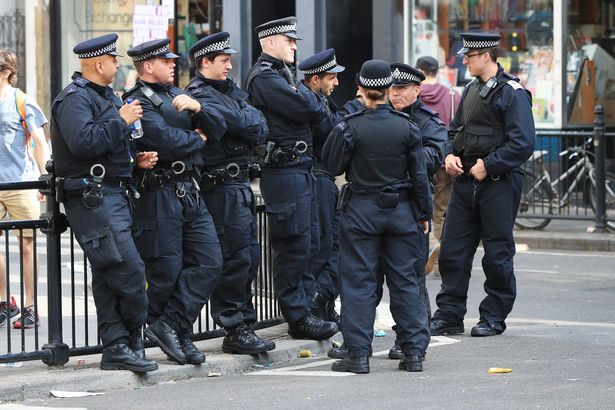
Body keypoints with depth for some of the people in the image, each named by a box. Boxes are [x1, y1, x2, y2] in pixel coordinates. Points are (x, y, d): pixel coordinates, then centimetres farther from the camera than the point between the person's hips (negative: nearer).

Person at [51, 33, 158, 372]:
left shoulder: (105, 96, 20)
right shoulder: (74, 99, -12)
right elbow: (84, 142, -27)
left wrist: (135, 158, 12)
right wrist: (122, 120, -18)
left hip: (113, 196, 10)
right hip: (92, 200, -10)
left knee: (108, 275, 9)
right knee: (129, 269, -12)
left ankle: (116, 348, 11)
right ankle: (131, 341, -1)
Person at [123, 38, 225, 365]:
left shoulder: (176, 95, 18)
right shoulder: (138, 102, -9)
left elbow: (217, 129, 12)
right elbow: (168, 141, -23)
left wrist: (197, 107, -7)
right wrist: (198, 139, -3)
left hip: (191, 193, 8)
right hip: (160, 195, -8)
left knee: (210, 262, 0)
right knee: (166, 271, -1)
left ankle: (169, 326, 0)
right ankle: (178, 333, 12)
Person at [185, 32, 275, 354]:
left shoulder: (228, 90, 19)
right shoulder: (201, 97, -12)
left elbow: (259, 125, 15)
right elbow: (243, 123, -17)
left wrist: (253, 126, -3)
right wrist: (252, 123, 1)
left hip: (240, 185, 10)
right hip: (222, 186, -10)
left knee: (248, 258, 12)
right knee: (235, 259, -8)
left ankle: (243, 325, 18)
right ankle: (235, 331, -4)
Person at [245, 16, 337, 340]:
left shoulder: (280, 74, 20)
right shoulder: (264, 77, -13)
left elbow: (314, 113, 19)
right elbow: (309, 109, -20)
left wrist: (307, 104, 0)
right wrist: (303, 93, -1)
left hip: (301, 169, 10)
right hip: (284, 171, -10)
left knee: (309, 243, 12)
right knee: (294, 245, -7)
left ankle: (304, 310, 17)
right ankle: (298, 317, -2)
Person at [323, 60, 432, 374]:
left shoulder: (350, 127, -11)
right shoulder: (406, 127, -3)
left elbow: (332, 166, -2)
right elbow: (419, 175, 1)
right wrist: (423, 214, 10)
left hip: (361, 210, -2)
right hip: (400, 210, 2)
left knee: (359, 281, 2)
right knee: (404, 280, 9)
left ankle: (358, 354, -1)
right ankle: (414, 351, 8)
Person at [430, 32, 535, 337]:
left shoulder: (512, 93, -10)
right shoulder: (471, 90, 14)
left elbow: (523, 143, -17)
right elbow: (456, 129, 23)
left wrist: (488, 165, -16)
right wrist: (450, 155, 3)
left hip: (498, 183, -7)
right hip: (465, 181, 7)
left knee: (497, 253, 2)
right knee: (452, 250, 6)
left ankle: (493, 318, 12)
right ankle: (449, 315, 13)